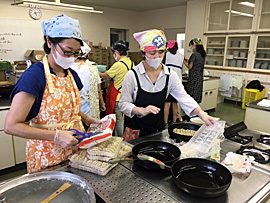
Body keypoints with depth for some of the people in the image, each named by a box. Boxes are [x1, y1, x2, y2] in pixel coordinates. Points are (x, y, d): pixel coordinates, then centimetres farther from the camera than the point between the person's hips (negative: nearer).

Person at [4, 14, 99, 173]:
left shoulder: (72, 75, 4)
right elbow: (11, 126, -20)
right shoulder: (34, 76, -18)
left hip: (75, 150, 6)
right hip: (47, 155, -6)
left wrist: (87, 119, 1)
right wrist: (57, 136, -25)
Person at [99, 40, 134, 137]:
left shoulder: (118, 65, -20)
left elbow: (105, 76, -10)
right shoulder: (131, 63, 4)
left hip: (118, 97, -8)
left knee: (118, 120, 4)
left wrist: (98, 73, 9)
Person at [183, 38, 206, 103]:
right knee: (196, 97, 12)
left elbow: (190, 67, -10)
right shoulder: (202, 54, 11)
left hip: (193, 77, -8)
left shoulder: (194, 54, -13)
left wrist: (184, 61, 3)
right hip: (200, 78, 8)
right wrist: (187, 60, 18)